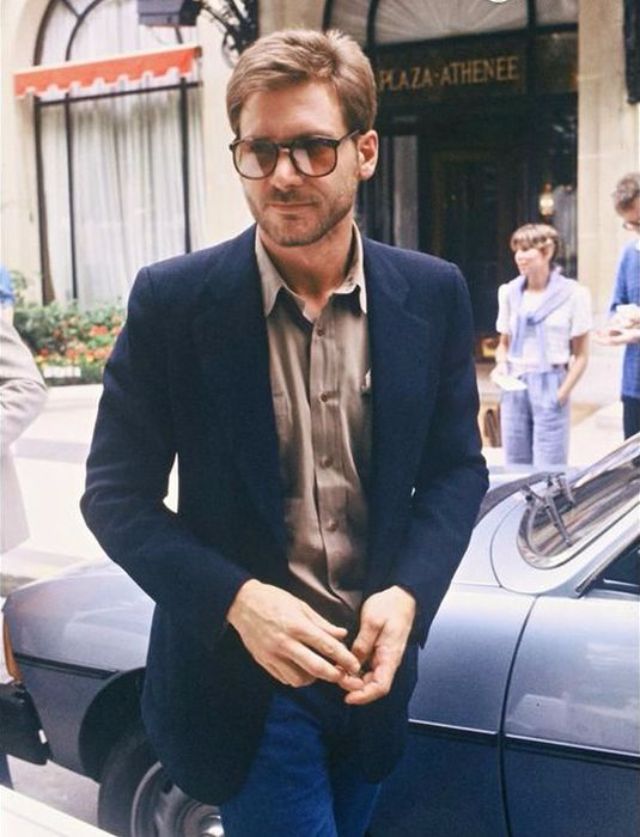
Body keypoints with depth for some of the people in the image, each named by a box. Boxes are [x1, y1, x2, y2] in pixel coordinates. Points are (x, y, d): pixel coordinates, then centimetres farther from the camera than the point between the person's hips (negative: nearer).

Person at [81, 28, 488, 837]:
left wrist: (408, 595, -15)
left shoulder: (433, 294, -5)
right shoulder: (172, 300, -13)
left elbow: (456, 468, 3)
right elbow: (115, 493, -9)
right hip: (240, 676, -3)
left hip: (373, 668, 4)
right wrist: (237, 599, -23)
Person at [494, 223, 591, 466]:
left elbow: (580, 354, -1)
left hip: (550, 386, -4)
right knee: (515, 467, 7)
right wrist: (501, 364, -1)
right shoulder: (509, 292, 8)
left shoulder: (572, 294, -3)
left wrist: (563, 393, -11)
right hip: (515, 386, 4)